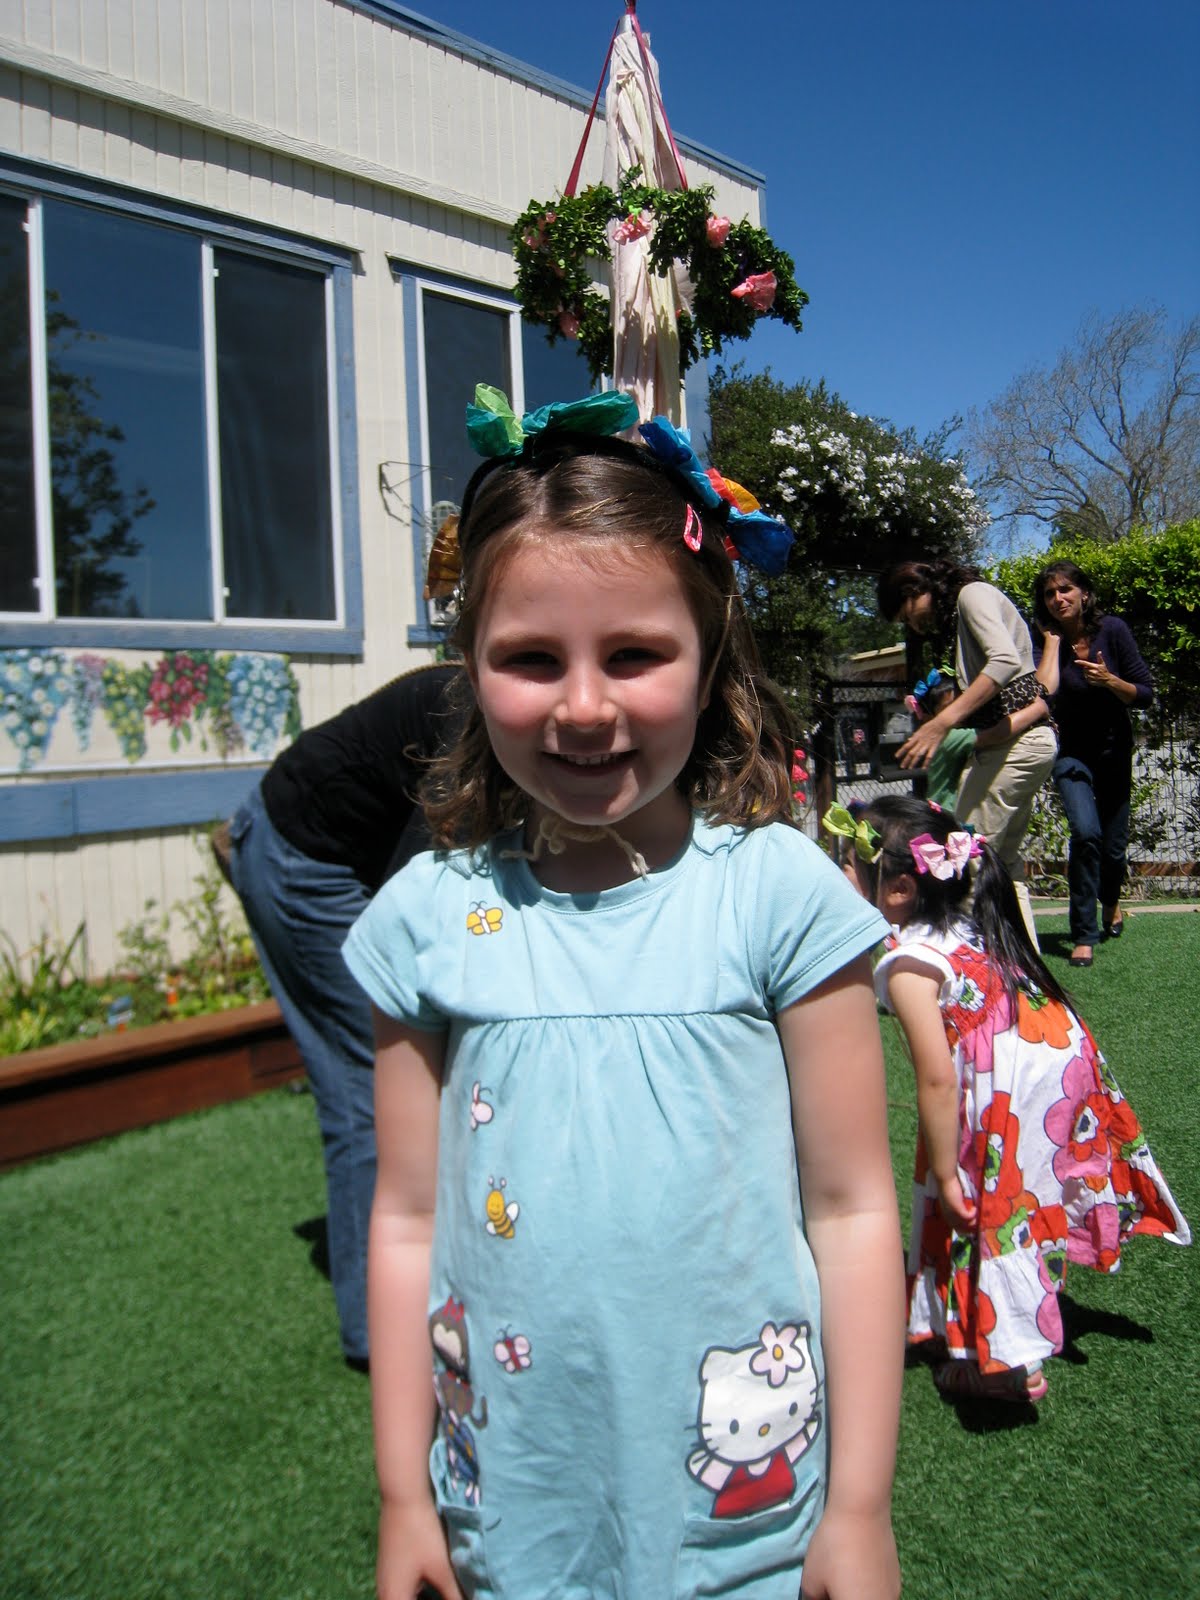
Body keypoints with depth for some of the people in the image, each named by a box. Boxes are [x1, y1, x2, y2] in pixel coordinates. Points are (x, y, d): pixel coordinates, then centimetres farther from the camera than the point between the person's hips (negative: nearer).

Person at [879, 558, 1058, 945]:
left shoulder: (973, 593, -4)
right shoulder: (962, 614, 25)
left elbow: (1006, 661, -22)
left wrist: (943, 722, -28)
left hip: (1014, 740, -10)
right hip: (1028, 740, 10)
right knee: (1003, 860, 11)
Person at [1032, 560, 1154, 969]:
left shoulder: (1113, 630, -13)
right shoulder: (1043, 640, -13)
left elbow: (1146, 694, -9)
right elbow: (1044, 691, -33)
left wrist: (1110, 680, -27)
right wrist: (1053, 641, -23)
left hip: (1114, 750, 1)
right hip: (1071, 751, -1)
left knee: (1114, 845, 11)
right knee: (1086, 832, -24)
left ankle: (1110, 901, 47)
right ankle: (1084, 936, -12)